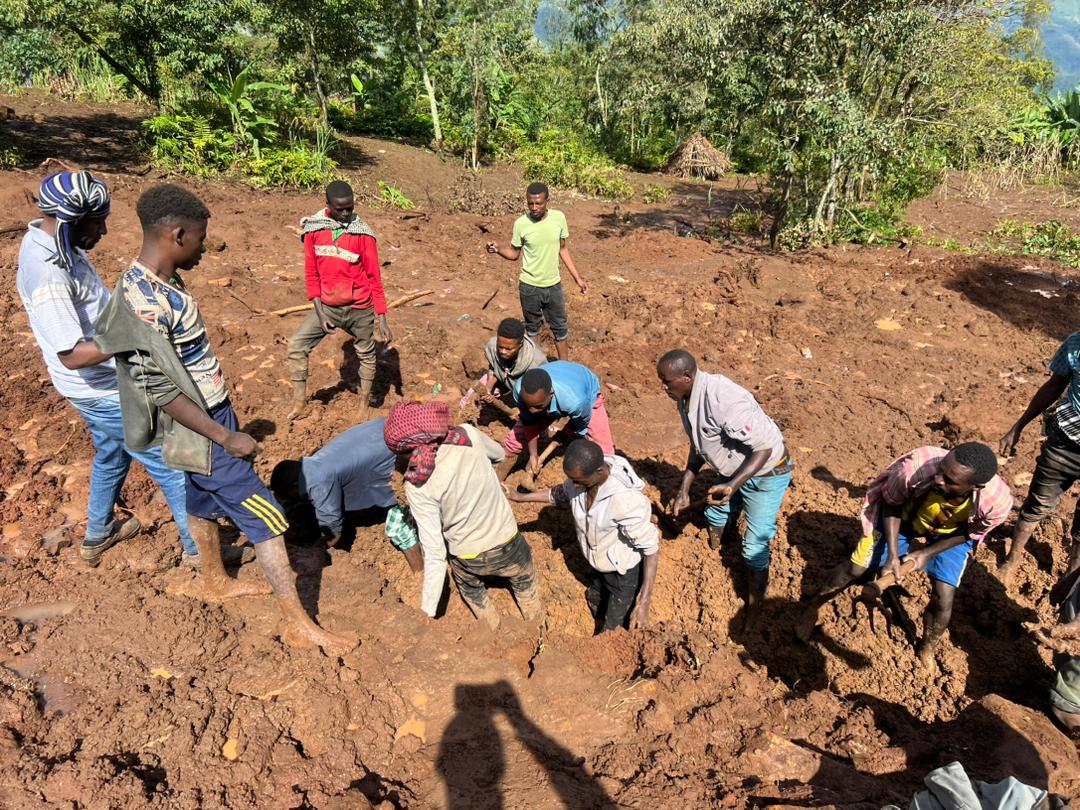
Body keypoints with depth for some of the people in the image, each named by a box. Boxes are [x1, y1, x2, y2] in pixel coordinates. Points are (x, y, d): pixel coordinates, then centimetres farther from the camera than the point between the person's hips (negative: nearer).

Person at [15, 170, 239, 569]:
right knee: (172, 466, 2)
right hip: (106, 393, -10)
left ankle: (98, 535, 48)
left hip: (99, 386, 10)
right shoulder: (49, 274, -31)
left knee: (111, 456, 28)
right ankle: (198, 549, 17)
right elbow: (72, 355, -33)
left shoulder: (45, 240, 0)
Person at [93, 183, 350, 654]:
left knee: (204, 503, 25)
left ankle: (215, 583, 47)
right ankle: (298, 623, 8)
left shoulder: (165, 284, 2)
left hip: (213, 417, 10)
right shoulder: (143, 302, -27)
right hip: (204, 433, -9)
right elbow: (160, 390, -25)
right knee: (266, 518, -3)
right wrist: (227, 438, -21)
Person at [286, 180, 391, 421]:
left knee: (366, 355, 10)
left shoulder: (362, 233, -12)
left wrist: (382, 319, -10)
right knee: (296, 345, -3)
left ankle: (364, 406, 28)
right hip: (326, 306, 2)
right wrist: (319, 312, -7)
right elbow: (311, 273, 0)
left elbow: (374, 277, -8)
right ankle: (299, 402, 12)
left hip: (360, 308, -2)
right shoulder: (313, 229, -5)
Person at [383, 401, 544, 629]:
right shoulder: (468, 434, -22)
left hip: (468, 560, -1)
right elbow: (498, 454, 2)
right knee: (524, 581, 35)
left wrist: (427, 612, -20)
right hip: (507, 543, 2)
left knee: (471, 588, 36)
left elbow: (435, 553, -26)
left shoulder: (417, 486, -28)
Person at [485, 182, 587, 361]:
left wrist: (577, 277, 4)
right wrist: (498, 250, -24)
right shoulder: (521, 224, -14)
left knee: (560, 327, 15)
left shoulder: (559, 218, -9)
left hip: (553, 285, 2)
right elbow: (514, 254, -3)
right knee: (532, 328, 15)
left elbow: (563, 249, 3)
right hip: (529, 287, -2)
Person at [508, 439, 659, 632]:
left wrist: (644, 604, -29)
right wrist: (521, 497, 6)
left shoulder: (627, 500, -41)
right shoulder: (583, 475, -19)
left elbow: (652, 549, -29)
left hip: (625, 572, -7)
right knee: (595, 602, 32)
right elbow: (561, 495, 6)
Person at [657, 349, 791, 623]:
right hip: (732, 469, 8)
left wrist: (731, 487, -44)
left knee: (754, 547, -2)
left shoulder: (723, 400, -39)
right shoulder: (686, 398, -10)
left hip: (766, 472, -8)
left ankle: (754, 607, 20)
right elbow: (698, 446, 4)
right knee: (715, 514, 28)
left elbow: (764, 448, -33)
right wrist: (683, 491, 2)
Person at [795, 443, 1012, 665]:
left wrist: (928, 553, -17)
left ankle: (926, 650, 32)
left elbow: (969, 533, -11)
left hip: (948, 536, 1)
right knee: (855, 568, 6)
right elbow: (890, 504, -20)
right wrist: (892, 554, -24)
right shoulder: (915, 468, -45)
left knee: (943, 602, -1)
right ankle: (813, 606, 33)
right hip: (903, 517, -1)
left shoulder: (997, 501, -37)